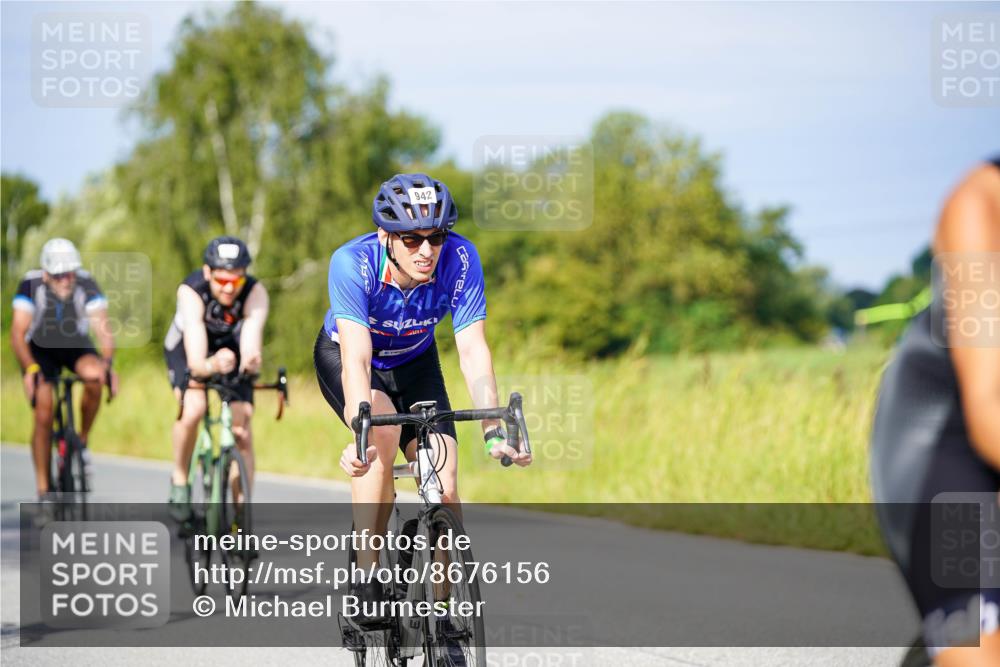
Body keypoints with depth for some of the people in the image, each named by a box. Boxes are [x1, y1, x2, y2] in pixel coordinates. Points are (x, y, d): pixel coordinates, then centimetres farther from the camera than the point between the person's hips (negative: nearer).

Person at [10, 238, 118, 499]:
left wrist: (107, 363, -48)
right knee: (43, 416, -13)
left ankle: (83, 440, -9)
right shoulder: (31, 285, -27)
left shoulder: (86, 285, -25)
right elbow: (18, 333, -31)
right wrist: (30, 369, -46)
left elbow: (102, 328, -30)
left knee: (94, 375, -32)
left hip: (76, 345, 1)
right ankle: (43, 492, -4)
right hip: (41, 348, -1)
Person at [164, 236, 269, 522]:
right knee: (194, 408, -28)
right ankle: (179, 479, -2)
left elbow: (253, 330, -48)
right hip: (186, 348, -2)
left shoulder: (255, 293, -33)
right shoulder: (191, 291, -38)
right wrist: (210, 366, -72)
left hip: (230, 348, 2)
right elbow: (195, 360, -49)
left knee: (241, 426, -11)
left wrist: (250, 359, -71)